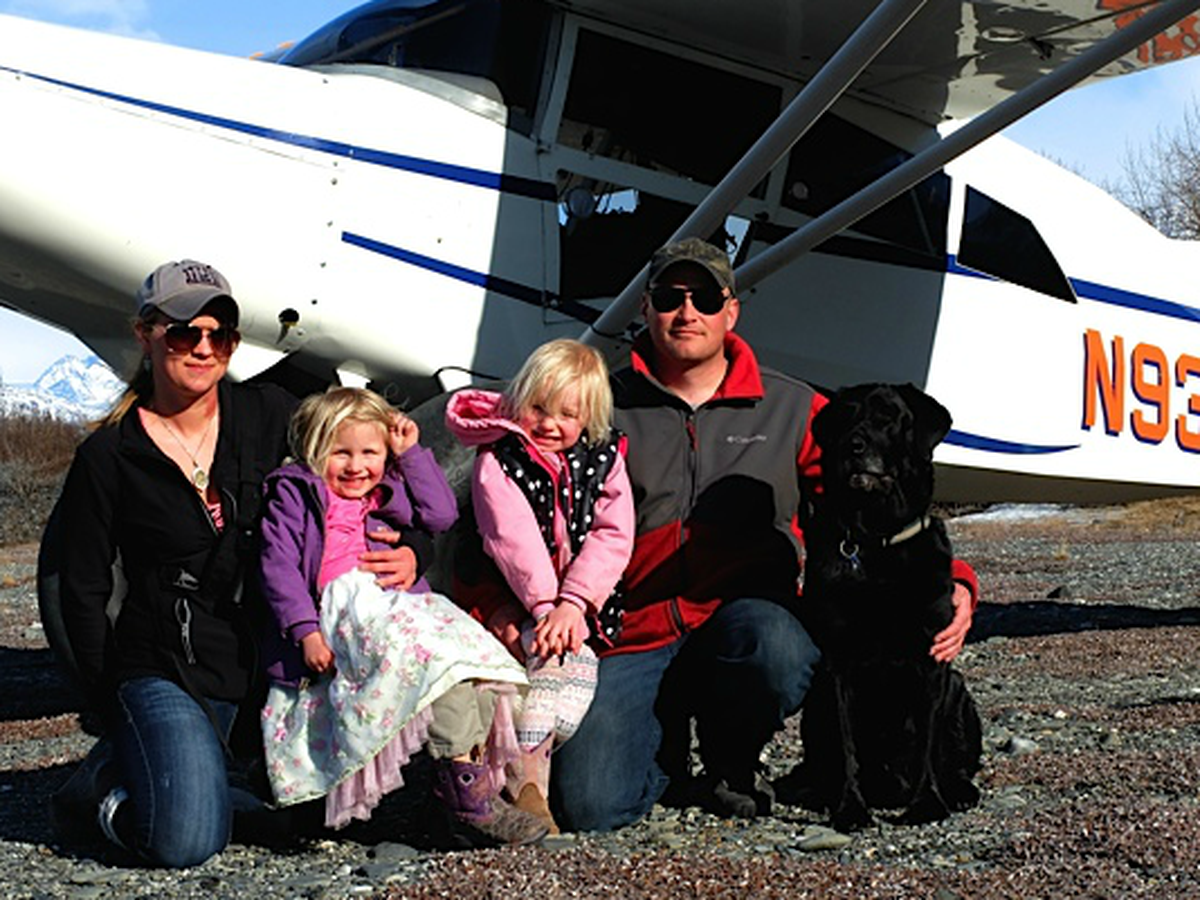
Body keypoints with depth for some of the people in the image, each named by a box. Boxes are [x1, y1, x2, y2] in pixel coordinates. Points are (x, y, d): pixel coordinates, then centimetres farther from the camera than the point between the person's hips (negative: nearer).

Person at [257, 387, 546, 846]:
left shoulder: (384, 497, 30)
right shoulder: (293, 493, 12)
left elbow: (440, 515, 18)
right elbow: (279, 567, 1)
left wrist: (411, 453, 19)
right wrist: (305, 630, -12)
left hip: (397, 603, 7)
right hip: (340, 607, -7)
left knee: (477, 659, -20)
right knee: (435, 654, -31)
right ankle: (468, 795, -32)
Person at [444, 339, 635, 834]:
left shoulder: (605, 460, 8)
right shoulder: (496, 460, 0)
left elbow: (613, 536, -3)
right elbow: (514, 539, -12)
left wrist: (571, 604, -17)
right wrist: (544, 606, -24)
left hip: (582, 602, 3)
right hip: (517, 599, -3)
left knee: (566, 648, -26)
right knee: (560, 650, -28)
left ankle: (523, 769, -26)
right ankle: (528, 780, -33)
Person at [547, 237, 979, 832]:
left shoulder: (792, 410, 11)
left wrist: (950, 579, -6)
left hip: (749, 616, 0)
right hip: (632, 640, 0)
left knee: (778, 651, -37)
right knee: (588, 806, -21)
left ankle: (732, 763, -1)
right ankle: (669, 755, 17)